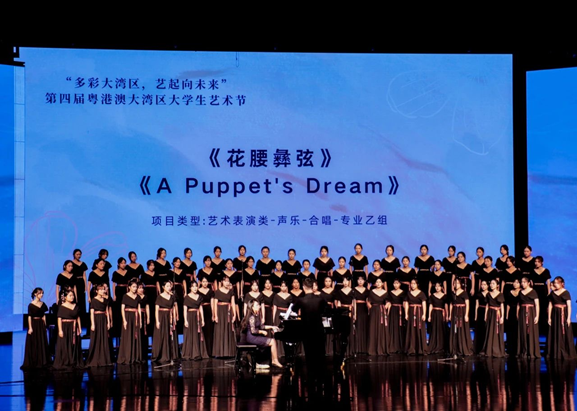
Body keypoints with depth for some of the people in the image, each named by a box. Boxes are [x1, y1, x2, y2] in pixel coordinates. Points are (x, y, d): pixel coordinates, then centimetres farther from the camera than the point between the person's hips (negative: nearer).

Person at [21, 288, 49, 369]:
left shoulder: (42, 304, 7)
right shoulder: (31, 305, -9)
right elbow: (29, 317, -11)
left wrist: (44, 325, 8)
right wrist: (30, 328, -15)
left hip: (41, 324, 6)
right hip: (34, 324, -6)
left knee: (42, 343, 8)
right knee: (34, 343, -2)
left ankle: (41, 362, 16)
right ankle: (33, 362, 4)